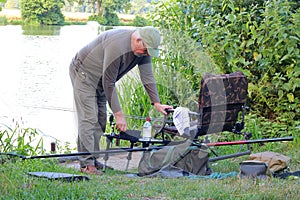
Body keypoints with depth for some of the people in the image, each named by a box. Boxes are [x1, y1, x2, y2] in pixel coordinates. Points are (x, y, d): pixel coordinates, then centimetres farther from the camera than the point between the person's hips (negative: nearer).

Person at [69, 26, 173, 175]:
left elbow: (147, 77, -4)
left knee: (100, 120, 7)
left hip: (99, 80, 9)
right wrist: (118, 114, -27)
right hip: (83, 73, -9)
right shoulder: (117, 46, -35)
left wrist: (156, 103, -13)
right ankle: (87, 164, -18)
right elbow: (109, 83, -30)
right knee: (88, 118, -15)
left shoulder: (144, 49, -10)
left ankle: (93, 159, 12)